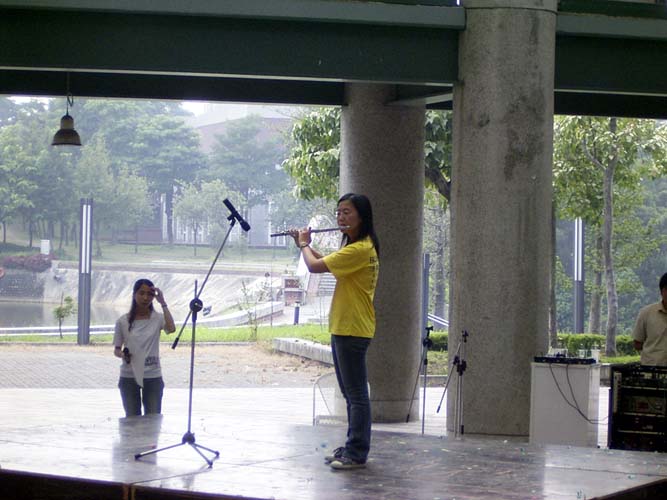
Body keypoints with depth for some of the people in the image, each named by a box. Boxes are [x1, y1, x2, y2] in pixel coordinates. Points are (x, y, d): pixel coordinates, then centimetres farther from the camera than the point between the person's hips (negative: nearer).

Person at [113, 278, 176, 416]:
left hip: (152, 377, 0)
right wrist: (122, 354, -17)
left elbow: (171, 328, -23)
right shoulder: (123, 321, 0)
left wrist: (163, 303, -18)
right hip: (129, 377, 0)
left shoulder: (158, 318, -1)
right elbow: (116, 349, 6)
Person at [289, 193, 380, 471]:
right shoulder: (353, 247, 14)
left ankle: (357, 454, -2)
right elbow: (326, 262, 27)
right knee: (350, 392, 16)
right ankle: (352, 447, 23)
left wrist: (304, 245, -3)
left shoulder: (361, 249, -20)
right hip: (343, 328, 11)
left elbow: (315, 266, -22)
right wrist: (306, 244, 16)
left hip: (352, 329, -11)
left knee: (356, 393, -5)